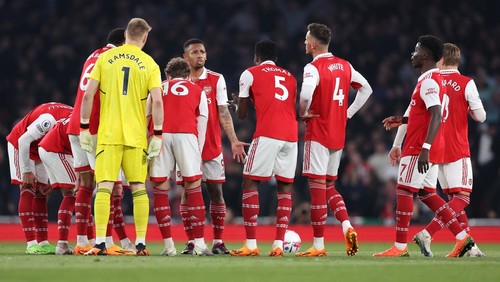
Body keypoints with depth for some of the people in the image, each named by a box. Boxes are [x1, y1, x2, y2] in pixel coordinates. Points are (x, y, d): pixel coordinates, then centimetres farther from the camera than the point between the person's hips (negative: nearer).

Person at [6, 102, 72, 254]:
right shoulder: (50, 119, -37)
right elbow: (24, 140, -28)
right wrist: (26, 171, -22)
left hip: (41, 149, 8)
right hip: (21, 144, -8)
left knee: (41, 194, 3)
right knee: (28, 191, -14)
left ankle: (43, 242, 3)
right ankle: (31, 244, -20)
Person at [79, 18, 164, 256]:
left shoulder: (105, 58, 4)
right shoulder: (149, 64, 2)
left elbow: (88, 95, 0)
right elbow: (157, 102, -5)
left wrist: (84, 128, 6)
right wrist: (157, 135, -1)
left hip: (108, 135, 0)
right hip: (136, 136, 0)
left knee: (104, 188, -2)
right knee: (139, 188, 7)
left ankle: (100, 243, -9)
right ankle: (141, 243, 5)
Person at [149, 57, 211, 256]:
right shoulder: (197, 91, 25)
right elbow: (202, 123, 16)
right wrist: (199, 153, 18)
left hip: (160, 135, 1)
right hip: (186, 134, -1)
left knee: (160, 190, 7)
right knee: (194, 187, 4)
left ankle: (168, 245, 6)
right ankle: (199, 244, 0)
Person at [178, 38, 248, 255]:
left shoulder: (216, 80, 4)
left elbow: (223, 113, 1)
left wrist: (233, 141, -9)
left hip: (212, 147, 0)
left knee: (216, 192, 0)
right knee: (187, 192, -1)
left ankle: (218, 241, 6)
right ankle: (190, 241, 4)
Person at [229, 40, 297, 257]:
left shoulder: (250, 74, 10)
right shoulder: (290, 77, 23)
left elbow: (241, 114, 13)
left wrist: (239, 103, 35)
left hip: (267, 134, -5)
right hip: (291, 135, 5)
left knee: (250, 183, 0)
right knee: (285, 186, 8)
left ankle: (251, 244, -8)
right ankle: (278, 244, 1)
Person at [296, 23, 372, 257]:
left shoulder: (314, 68, -13)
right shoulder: (344, 66, 10)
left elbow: (306, 94, -30)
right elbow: (366, 89, 19)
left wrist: (303, 114, -11)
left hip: (318, 134, -7)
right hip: (339, 135, 7)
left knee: (317, 187, -4)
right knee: (329, 185, 18)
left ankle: (318, 245, -4)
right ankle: (347, 227, -3)